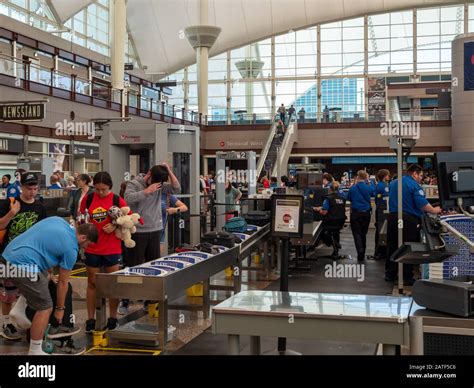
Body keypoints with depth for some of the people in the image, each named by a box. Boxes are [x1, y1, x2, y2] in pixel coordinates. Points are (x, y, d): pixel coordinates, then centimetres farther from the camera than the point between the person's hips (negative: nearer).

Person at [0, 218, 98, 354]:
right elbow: (63, 282, 4)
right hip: (22, 266, -8)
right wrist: (60, 308, 18)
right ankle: (35, 351, 9)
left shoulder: (57, 219, 13)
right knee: (45, 308, 3)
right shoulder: (71, 249, -4)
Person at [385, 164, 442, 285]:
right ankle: (407, 278, 4)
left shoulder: (393, 183, 13)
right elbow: (422, 204, -18)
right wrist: (434, 210, -5)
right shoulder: (414, 185, -10)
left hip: (392, 217, 7)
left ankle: (390, 274, 19)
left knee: (392, 247, 13)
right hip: (409, 219, -7)